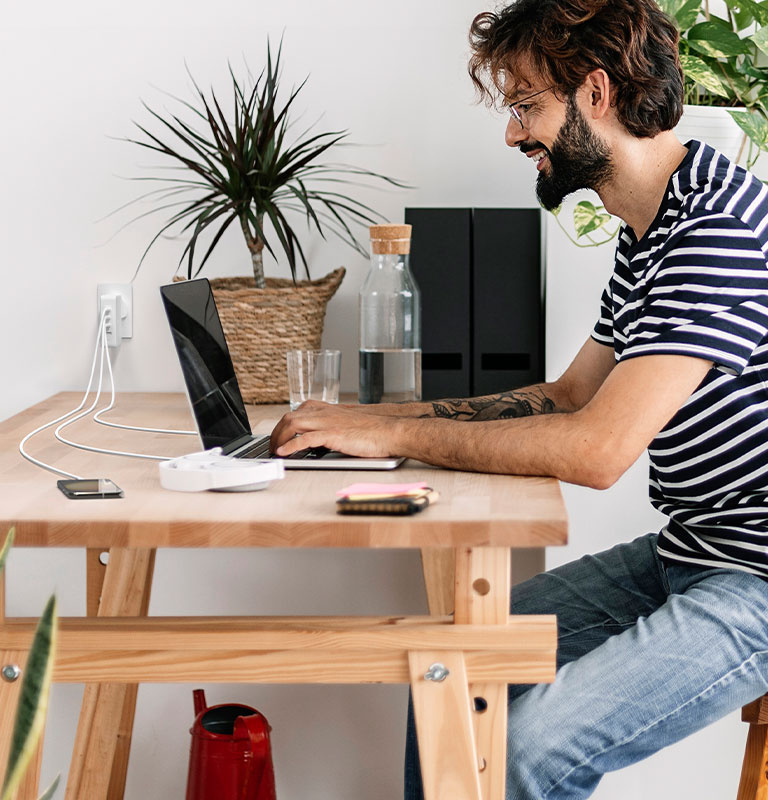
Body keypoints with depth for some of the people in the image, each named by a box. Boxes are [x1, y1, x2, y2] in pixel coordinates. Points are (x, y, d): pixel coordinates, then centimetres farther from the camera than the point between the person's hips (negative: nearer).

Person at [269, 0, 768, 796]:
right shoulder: (642, 236, 11)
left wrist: (392, 434, -18)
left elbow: (596, 448, -26)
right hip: (682, 553, 10)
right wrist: (375, 415, 9)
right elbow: (568, 397, 18)